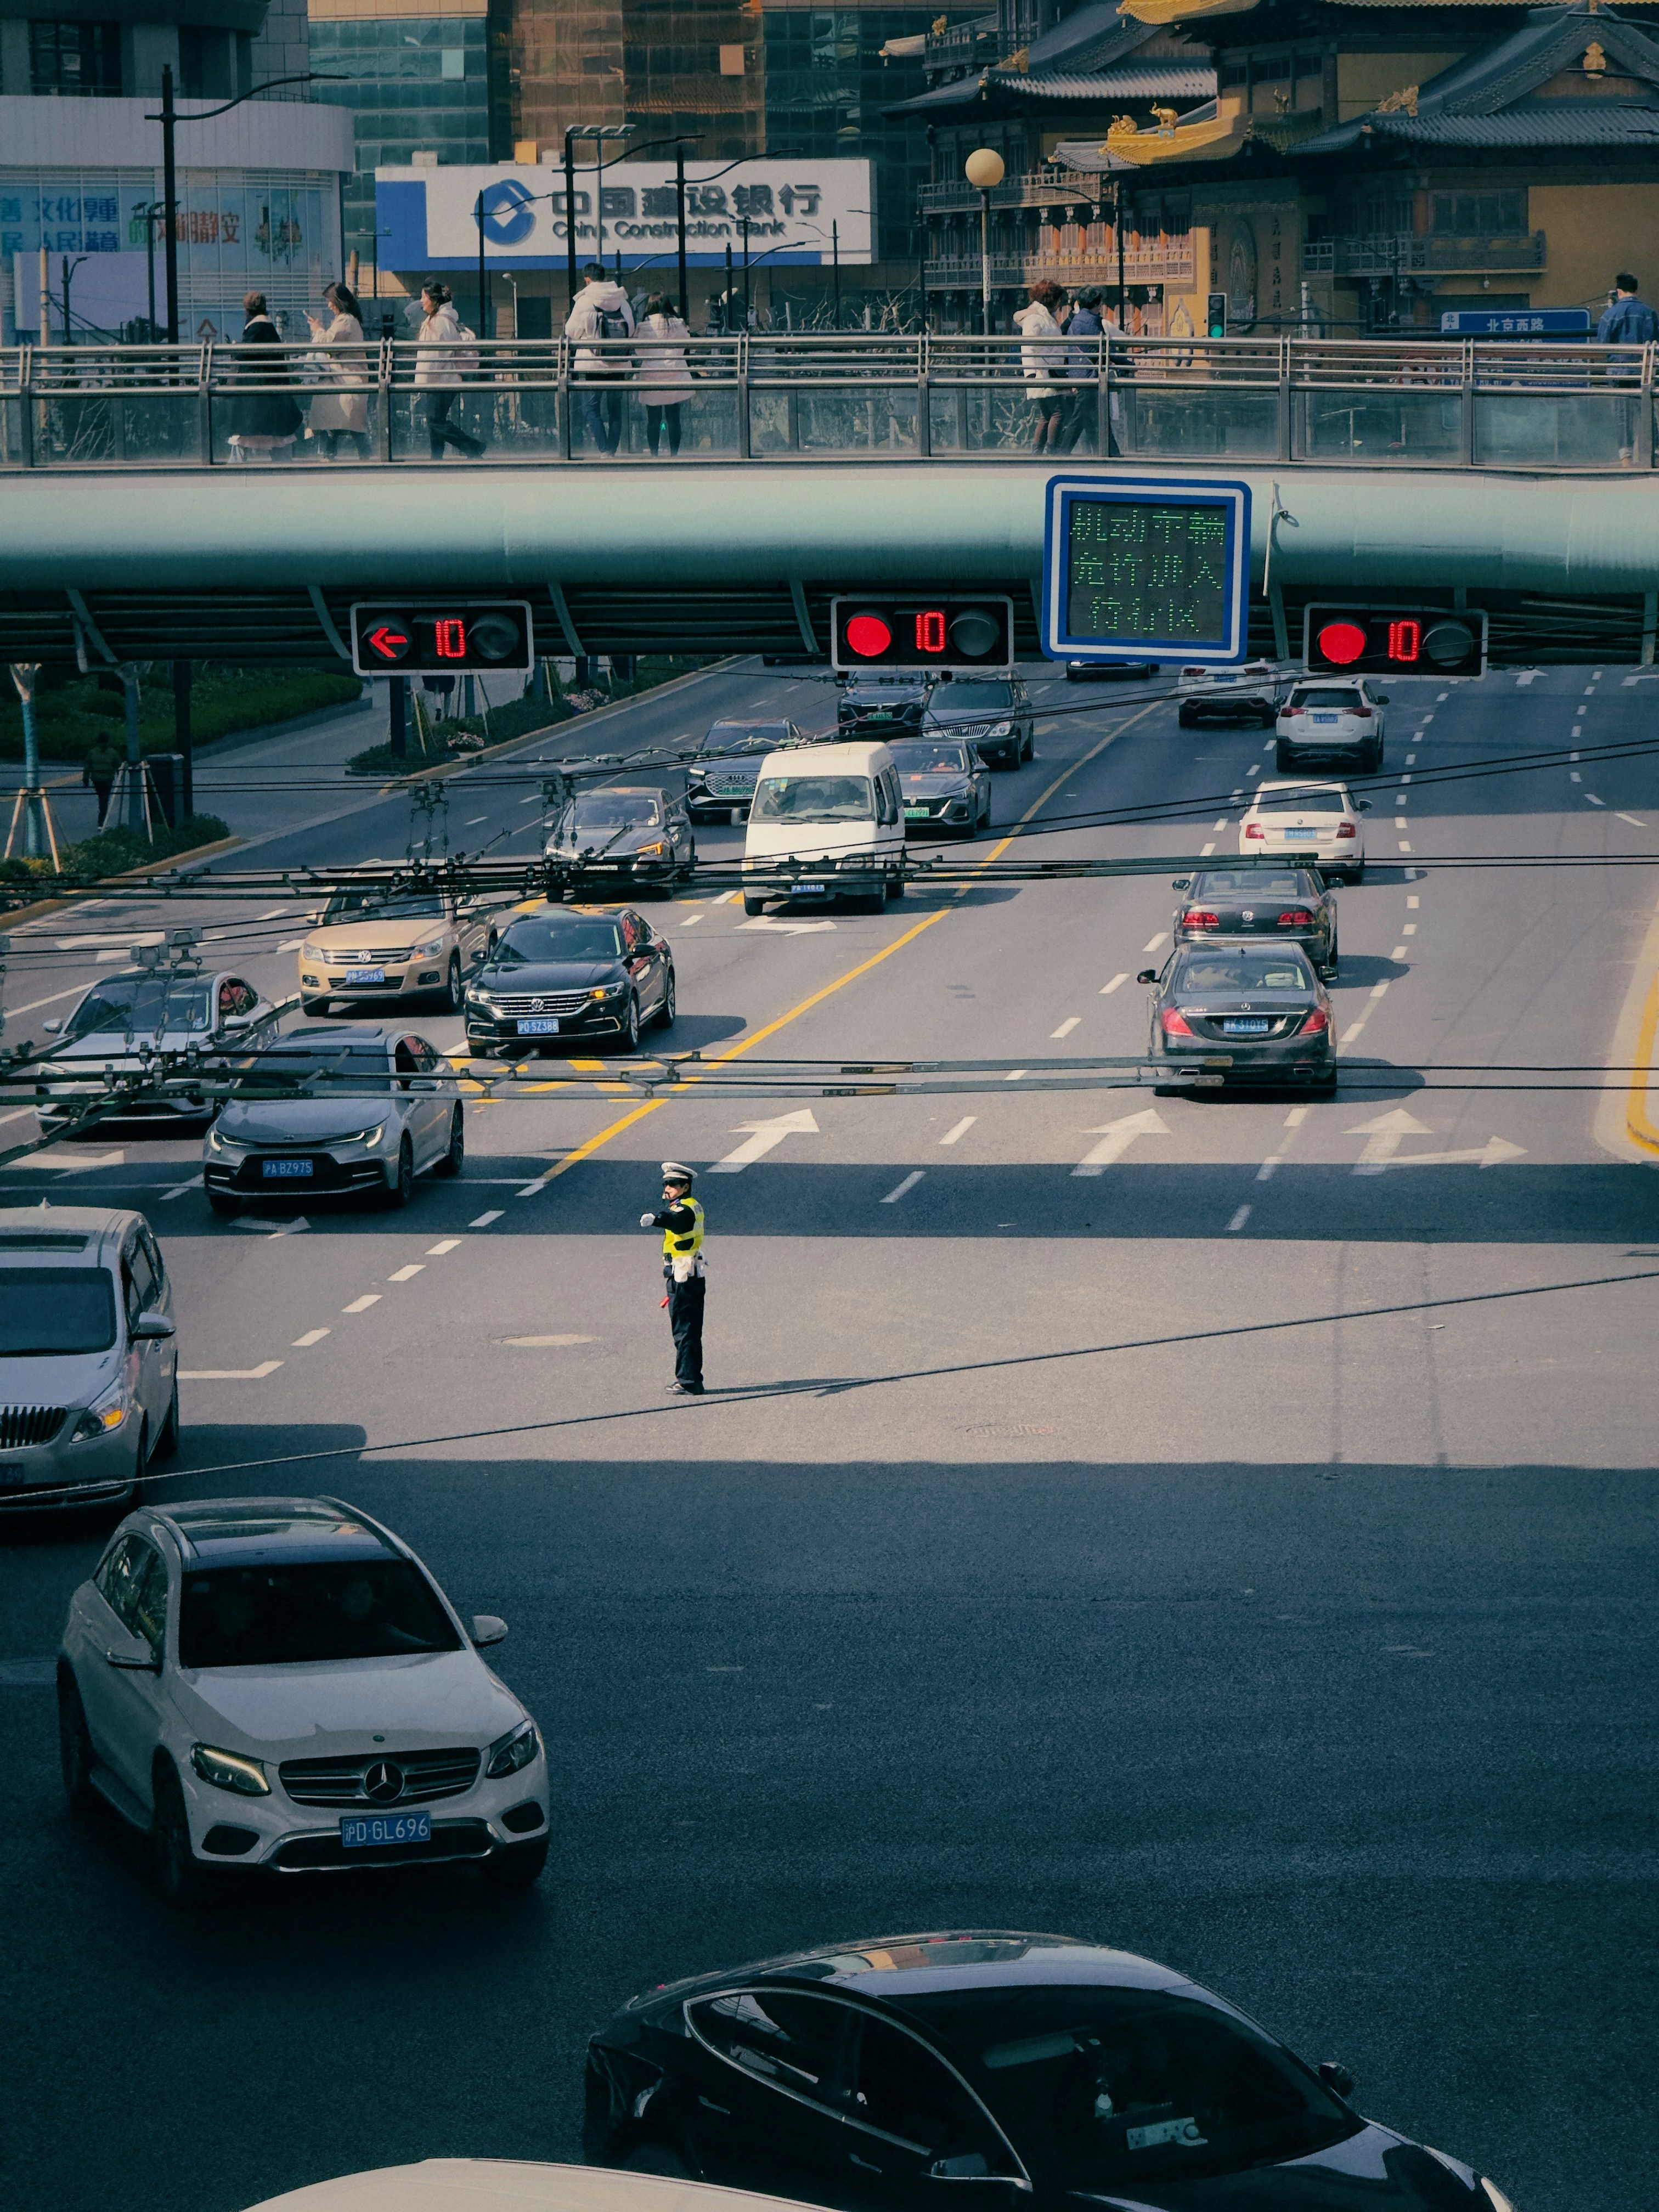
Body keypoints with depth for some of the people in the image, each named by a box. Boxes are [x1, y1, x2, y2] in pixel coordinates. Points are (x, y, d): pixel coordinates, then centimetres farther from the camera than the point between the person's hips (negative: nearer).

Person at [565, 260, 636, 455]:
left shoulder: (584, 302, -9)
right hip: (619, 365, 4)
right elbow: (631, 331, 12)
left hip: (592, 365, -4)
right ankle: (612, 450, 12)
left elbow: (571, 332, -1)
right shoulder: (622, 301, 4)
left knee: (591, 409, -1)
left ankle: (601, 450, -15)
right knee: (615, 408, 12)